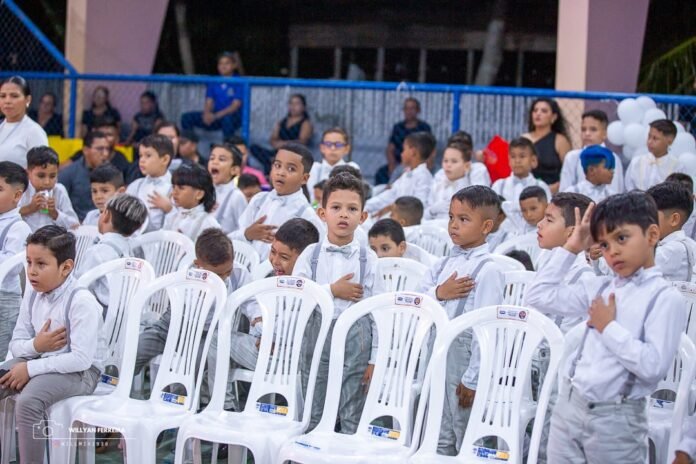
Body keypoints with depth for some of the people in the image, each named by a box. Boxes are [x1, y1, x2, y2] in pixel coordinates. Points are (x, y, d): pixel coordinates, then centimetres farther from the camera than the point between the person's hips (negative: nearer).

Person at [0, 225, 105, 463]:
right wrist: (35, 346, -17)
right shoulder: (33, 294, 2)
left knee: (27, 402, -32)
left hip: (79, 372, -8)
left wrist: (31, 368, -25)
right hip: (40, 360, 8)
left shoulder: (81, 301, -21)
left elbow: (81, 359, -27)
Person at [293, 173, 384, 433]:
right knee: (313, 413, 10)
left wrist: (375, 359, -4)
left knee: (352, 416, 4)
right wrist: (332, 291, -14)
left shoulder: (367, 258, -1)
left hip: (355, 336, -1)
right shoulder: (311, 254, 2)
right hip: (317, 334, 2)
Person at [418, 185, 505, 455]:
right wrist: (439, 293, -12)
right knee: (439, 441, 17)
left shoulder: (488, 270, -13)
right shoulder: (443, 265, 9)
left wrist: (473, 379, -18)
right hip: (437, 353, 7)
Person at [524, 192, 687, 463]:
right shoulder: (599, 288, 9)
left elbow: (654, 365, -18)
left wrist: (609, 328, -11)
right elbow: (539, 296, 12)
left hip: (615, 419, -5)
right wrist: (571, 248, 9)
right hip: (569, 407, 6)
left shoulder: (665, 298, -8)